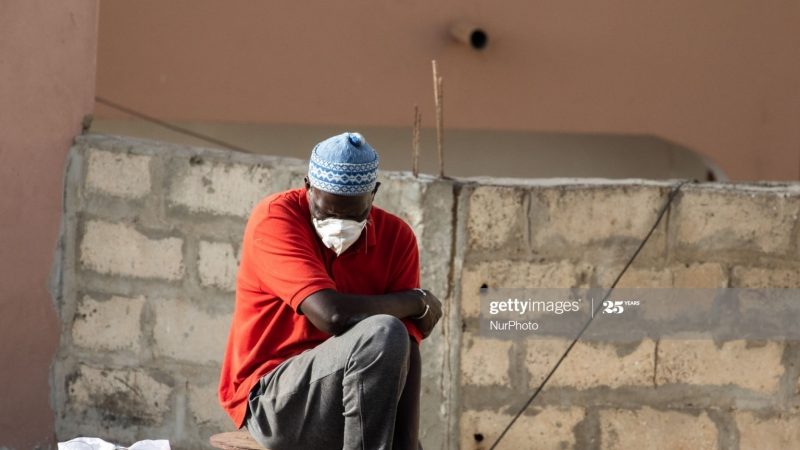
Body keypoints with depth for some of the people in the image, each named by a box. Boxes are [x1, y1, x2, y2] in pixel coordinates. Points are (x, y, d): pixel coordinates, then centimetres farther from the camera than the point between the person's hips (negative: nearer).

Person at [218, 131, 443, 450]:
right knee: (382, 335, -29)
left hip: (349, 402, 5)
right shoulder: (275, 218, -12)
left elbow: (406, 355, -7)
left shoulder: (396, 237, 1)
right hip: (269, 399, -5)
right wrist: (419, 301, -12)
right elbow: (332, 314, -26)